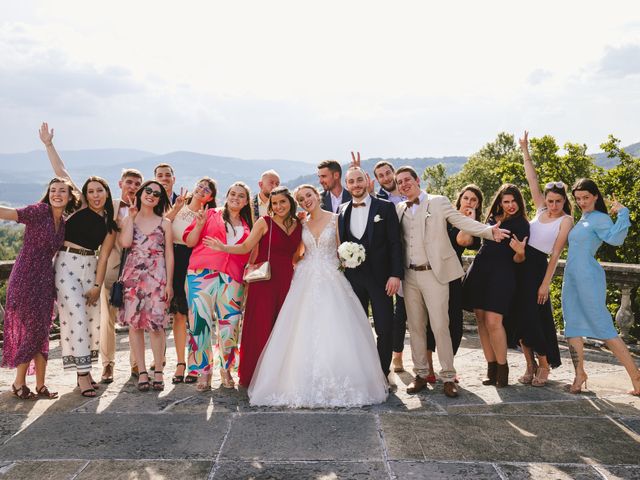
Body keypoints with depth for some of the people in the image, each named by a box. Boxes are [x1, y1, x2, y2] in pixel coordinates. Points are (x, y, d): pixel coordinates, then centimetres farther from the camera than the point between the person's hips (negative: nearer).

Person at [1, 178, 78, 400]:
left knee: (42, 332, 10)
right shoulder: (39, 211, -9)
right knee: (31, 331, -2)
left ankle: (40, 385, 18)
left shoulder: (63, 222, 10)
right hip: (25, 279, -6)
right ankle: (19, 383, 16)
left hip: (45, 280, 6)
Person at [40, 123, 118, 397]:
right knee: (76, 316, -9)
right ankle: (83, 374, -5)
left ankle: (85, 369, 17)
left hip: (90, 267, 4)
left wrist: (97, 285, -2)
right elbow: (61, 173, 0)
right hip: (67, 264, -3)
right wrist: (48, 144, -2)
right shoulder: (80, 207, 2)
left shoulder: (110, 223, 7)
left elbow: (103, 256, 4)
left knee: (92, 317, 4)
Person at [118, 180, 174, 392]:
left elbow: (169, 254, 6)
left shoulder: (164, 223, 8)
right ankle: (142, 372, 7)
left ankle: (158, 371, 5)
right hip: (132, 276, 1)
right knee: (134, 323, 0)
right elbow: (125, 242, -10)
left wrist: (169, 283, -1)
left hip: (157, 277, -1)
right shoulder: (128, 220, 10)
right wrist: (132, 217, -1)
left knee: (156, 324, -6)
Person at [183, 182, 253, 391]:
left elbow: (249, 254, 23)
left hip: (232, 278, 2)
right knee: (200, 321, -5)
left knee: (230, 324, -3)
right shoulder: (211, 214, 12)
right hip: (202, 273, -2)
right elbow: (190, 241, 7)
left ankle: (226, 370, 15)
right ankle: (204, 371, 6)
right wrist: (200, 224, -9)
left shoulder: (247, 226, 20)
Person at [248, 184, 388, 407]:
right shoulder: (302, 224, 12)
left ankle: (336, 385, 2)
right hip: (306, 280, 3)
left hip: (331, 280, -3)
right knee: (304, 334, -2)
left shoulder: (334, 219, 2)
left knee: (333, 332, -8)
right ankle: (305, 385, 6)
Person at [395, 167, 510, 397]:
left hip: (434, 274, -4)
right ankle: (421, 374, 20)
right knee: (415, 327, 9)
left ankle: (448, 377, 6)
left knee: (440, 326, -5)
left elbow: (463, 222, -4)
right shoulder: (399, 209, 13)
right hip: (409, 276, 4)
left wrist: (490, 230, -16)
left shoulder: (438, 202, 2)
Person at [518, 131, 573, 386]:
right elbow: (532, 179, 12)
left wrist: (545, 283, -12)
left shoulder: (566, 220, -2)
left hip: (537, 266, -5)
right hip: (519, 263, 5)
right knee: (520, 316, 4)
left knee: (534, 316, -5)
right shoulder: (541, 209, 12)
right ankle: (530, 365, 14)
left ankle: (544, 365, 12)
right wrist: (525, 150, 9)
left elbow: (556, 253, -7)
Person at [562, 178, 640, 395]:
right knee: (572, 326, 7)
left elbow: (615, 239, -24)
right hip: (571, 279, 8)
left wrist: (622, 213, -26)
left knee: (603, 327, -7)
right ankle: (580, 374, 15)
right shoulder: (581, 219, 16)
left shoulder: (600, 219, -8)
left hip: (588, 279, -8)